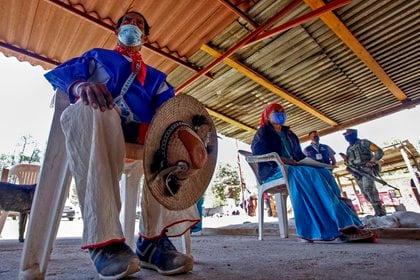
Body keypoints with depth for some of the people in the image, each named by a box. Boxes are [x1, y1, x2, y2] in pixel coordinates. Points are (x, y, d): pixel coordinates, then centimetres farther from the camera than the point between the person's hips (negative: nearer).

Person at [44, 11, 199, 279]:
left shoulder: (155, 76, 32)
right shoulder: (97, 55, 29)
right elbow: (59, 73, 9)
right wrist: (80, 85, -17)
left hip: (137, 133, 2)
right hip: (91, 124, -1)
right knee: (94, 111, -35)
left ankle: (154, 239, -32)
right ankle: (103, 239, -37)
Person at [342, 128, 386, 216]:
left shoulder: (363, 143, 3)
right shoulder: (349, 148, 22)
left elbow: (379, 151, -4)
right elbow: (349, 162, 23)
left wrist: (373, 161, -18)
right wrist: (346, 160, 0)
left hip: (367, 168, -7)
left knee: (368, 188, -23)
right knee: (365, 192, 3)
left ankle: (380, 211, -19)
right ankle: (379, 210, 12)